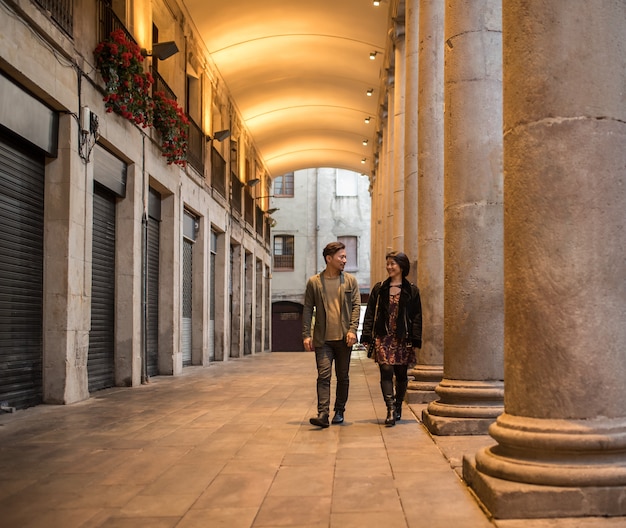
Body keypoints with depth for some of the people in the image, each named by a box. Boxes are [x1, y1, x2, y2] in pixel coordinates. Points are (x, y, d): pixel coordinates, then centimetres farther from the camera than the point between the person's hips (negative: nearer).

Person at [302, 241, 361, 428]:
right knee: (323, 376, -8)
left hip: (344, 338, 2)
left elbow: (356, 306, 3)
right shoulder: (314, 282, 4)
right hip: (323, 338, -1)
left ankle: (339, 411, 22)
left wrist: (352, 330, -10)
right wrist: (306, 335, -2)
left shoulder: (350, 280, 7)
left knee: (342, 377, 9)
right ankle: (323, 414, -12)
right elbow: (307, 309, 5)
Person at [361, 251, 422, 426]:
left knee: (401, 374, 9)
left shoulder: (411, 291, 3)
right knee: (386, 371, -12)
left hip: (403, 339, 0)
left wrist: (415, 340, -6)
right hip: (383, 338, 0)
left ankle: (398, 407, 26)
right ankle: (390, 409, -14)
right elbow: (370, 314, 5)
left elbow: (416, 317, 1)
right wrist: (367, 337, -2)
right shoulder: (379, 289, 7)